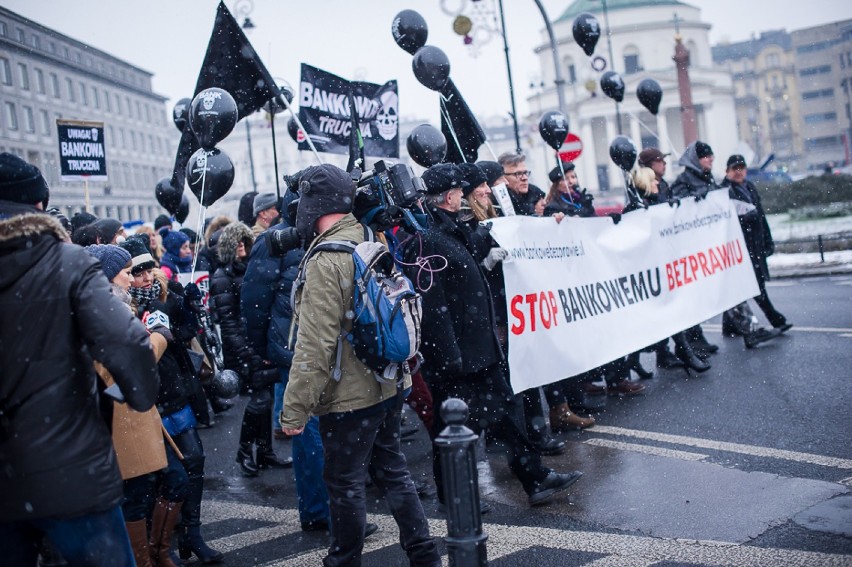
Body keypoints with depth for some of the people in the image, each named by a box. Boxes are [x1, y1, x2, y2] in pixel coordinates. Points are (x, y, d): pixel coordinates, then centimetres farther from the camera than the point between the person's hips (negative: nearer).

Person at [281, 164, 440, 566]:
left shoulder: (326, 261, -19)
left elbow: (315, 345, -22)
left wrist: (294, 408, -17)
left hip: (349, 396, -8)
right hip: (390, 384, 8)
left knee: (345, 482, 7)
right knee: (391, 468, 18)